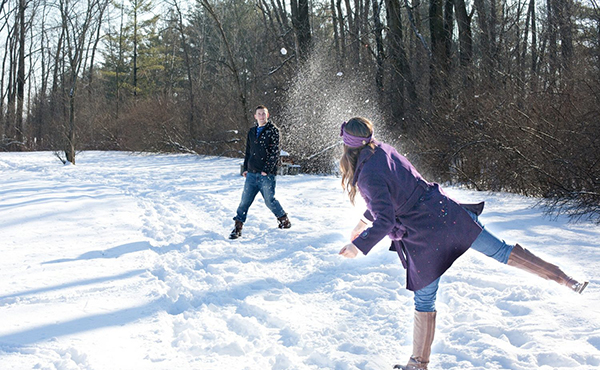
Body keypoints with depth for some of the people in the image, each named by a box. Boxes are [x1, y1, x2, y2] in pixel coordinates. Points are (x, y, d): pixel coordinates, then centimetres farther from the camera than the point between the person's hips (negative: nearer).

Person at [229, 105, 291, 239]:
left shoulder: (273, 130, -2)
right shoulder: (252, 131, 16)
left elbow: (275, 152, -9)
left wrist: (267, 170, -15)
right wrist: (245, 168, 15)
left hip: (267, 174, -5)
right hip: (252, 173, 5)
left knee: (270, 201, -2)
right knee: (245, 201, 0)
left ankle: (284, 220, 20)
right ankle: (238, 227, 7)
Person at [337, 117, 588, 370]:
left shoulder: (369, 177, -19)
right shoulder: (384, 150, 7)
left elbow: (385, 221, -20)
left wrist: (359, 246, -11)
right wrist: (365, 220, 28)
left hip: (423, 237, -6)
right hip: (445, 213, 6)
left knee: (424, 301, 7)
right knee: (499, 250, 13)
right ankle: (564, 278, 16)